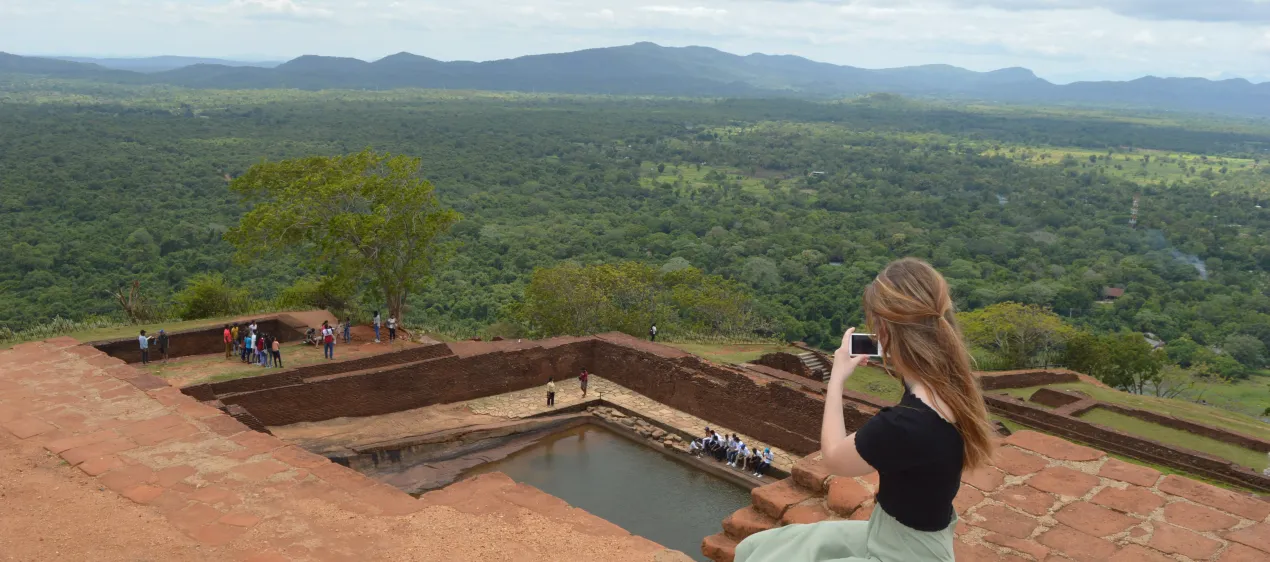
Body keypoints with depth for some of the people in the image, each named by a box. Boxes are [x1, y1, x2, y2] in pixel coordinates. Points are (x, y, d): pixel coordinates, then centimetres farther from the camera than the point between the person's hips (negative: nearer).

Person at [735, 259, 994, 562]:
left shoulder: (902, 425, -34)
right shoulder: (948, 386, -8)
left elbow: (834, 458, -11)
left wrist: (837, 377, -3)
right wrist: (898, 365, 5)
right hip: (891, 534, 9)